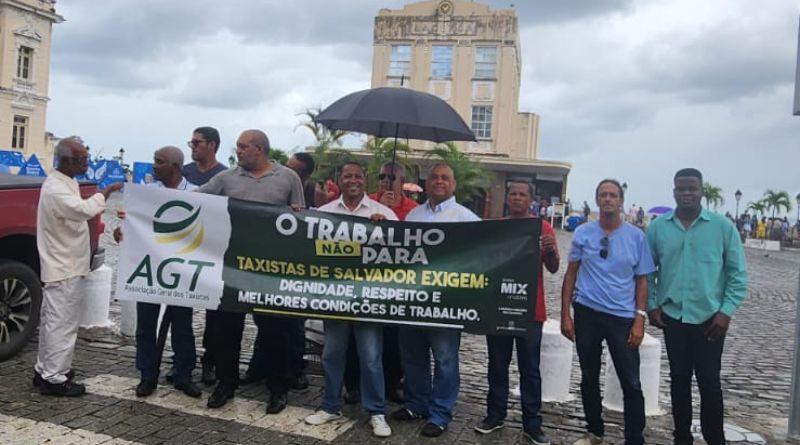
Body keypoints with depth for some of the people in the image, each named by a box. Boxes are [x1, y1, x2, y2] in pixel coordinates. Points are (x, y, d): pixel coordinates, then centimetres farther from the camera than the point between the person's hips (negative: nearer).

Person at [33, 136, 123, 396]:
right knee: (62, 324, -4)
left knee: (52, 321, 17)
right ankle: (55, 378, 3)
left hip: (62, 266, 11)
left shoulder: (64, 183, 12)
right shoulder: (56, 188, -21)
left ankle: (44, 371, 28)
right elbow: (83, 209, -37)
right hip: (64, 269, -11)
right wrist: (107, 191, -27)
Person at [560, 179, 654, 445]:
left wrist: (639, 320, -5)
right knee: (589, 378, 13)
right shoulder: (583, 233, 1)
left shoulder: (636, 236, 0)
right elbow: (571, 275, 5)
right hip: (587, 313, 1)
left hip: (623, 317, -1)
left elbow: (641, 281, 3)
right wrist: (565, 314, 0)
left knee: (631, 383, 0)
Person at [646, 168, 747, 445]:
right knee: (679, 379, 13)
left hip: (709, 318, -2)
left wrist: (727, 311, -7)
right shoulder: (658, 228, 0)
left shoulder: (723, 226, -5)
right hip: (672, 317, 2)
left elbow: (738, 273, -2)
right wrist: (651, 305, 0)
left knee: (709, 381, 3)